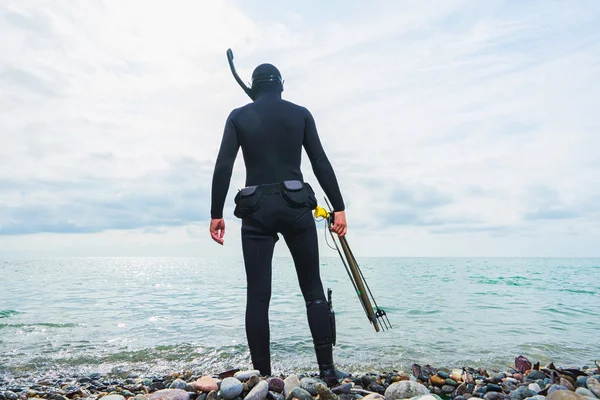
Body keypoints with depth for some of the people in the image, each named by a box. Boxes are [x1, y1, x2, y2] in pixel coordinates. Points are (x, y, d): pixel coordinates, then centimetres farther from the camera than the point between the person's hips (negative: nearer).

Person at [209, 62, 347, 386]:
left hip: (255, 208, 0)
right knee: (313, 289, 9)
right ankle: (327, 368, 9)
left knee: (257, 295, 6)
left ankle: (262, 374, 10)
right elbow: (321, 163, 1)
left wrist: (216, 214, 1)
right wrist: (338, 207, 2)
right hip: (295, 205, 0)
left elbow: (223, 167, -1)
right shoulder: (300, 114, 9)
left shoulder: (238, 117, 9)